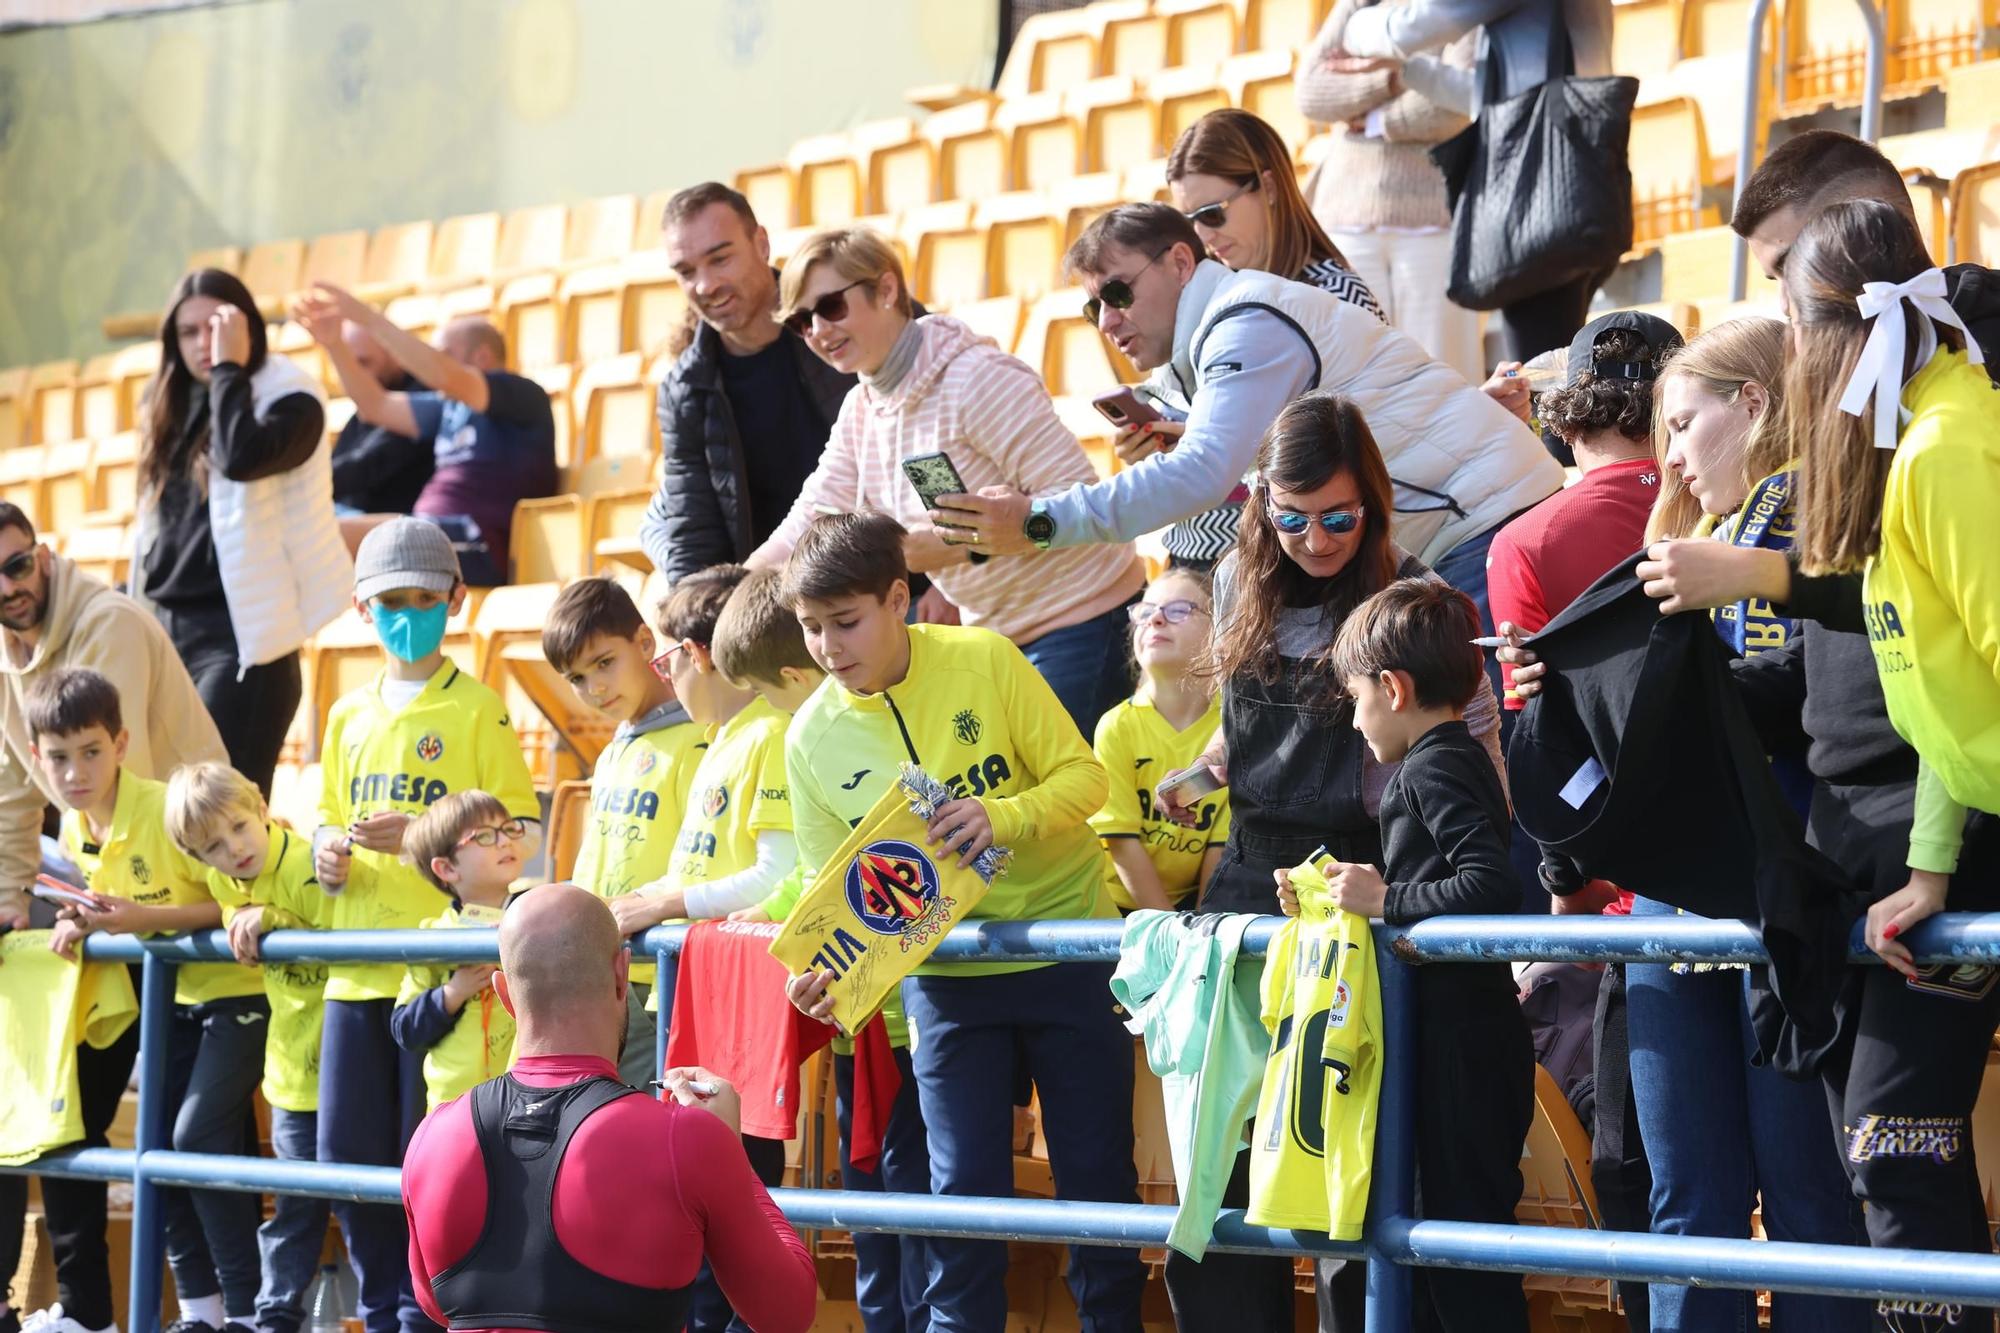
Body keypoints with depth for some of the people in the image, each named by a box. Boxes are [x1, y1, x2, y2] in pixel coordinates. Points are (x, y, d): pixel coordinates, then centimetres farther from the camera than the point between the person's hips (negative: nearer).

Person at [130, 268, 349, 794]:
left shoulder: (287, 400, -6)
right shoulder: (171, 405, 14)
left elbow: (241, 458, -28)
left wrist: (229, 369, -16)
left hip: (238, 635, -7)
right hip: (164, 631, 7)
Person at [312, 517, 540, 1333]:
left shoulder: (476, 709, -1)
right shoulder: (349, 718, 16)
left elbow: (526, 836, -6)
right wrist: (329, 853, 2)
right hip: (356, 971, 6)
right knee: (350, 1157, 6)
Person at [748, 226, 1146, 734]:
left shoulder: (978, 379, -19)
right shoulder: (861, 411, 7)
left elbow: (1080, 498, -23)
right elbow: (807, 527, 5)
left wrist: (947, 546, -29)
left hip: (1083, 620, -8)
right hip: (998, 632, 8)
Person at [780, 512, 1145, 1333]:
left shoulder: (984, 661, -13)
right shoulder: (812, 738, -5)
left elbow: (1083, 778, -11)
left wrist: (1003, 817, -30)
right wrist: (826, 970, -20)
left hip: (1065, 945, -2)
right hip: (943, 975, 2)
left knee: (1097, 1173, 5)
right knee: (964, 1185, 1)